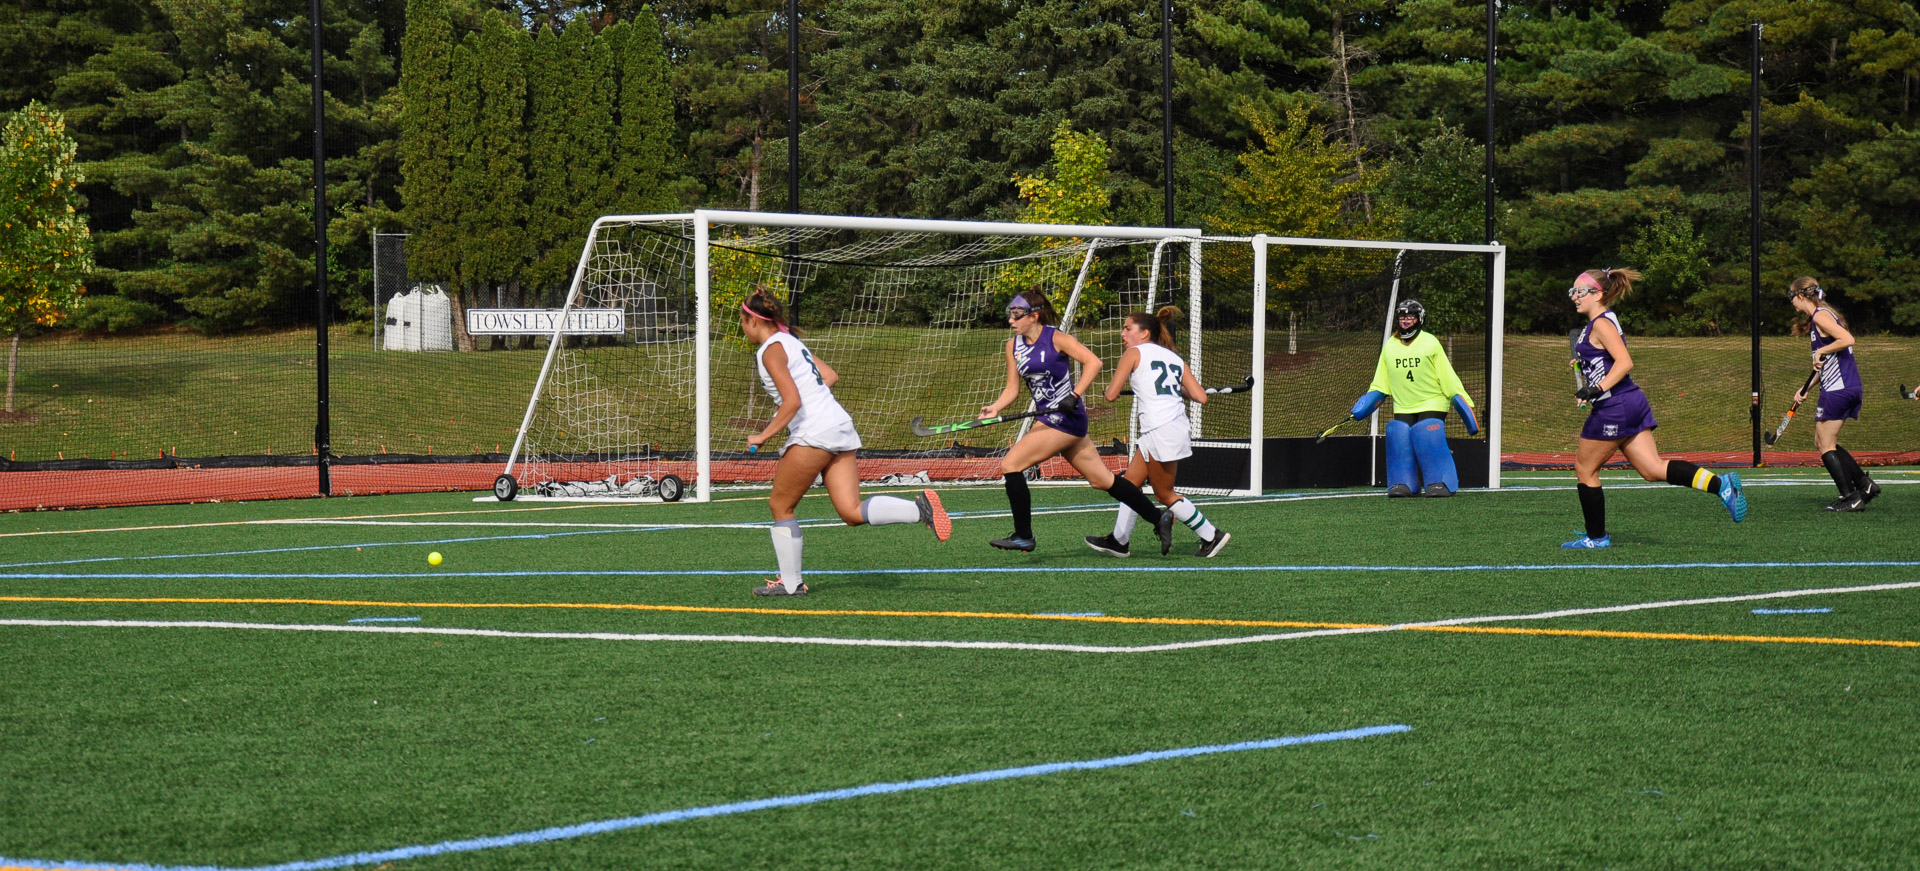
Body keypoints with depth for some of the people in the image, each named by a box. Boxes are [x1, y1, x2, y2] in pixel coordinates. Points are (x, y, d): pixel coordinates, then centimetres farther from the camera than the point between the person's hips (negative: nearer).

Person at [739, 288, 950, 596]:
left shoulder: (771, 351, -8)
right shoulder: (791, 342, 20)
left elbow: (792, 402, -17)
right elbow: (830, 375, 26)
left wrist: (763, 436, -11)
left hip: (814, 432, -9)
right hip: (840, 427, 9)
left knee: (780, 505, 6)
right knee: (852, 513, -2)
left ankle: (791, 582, 8)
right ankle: (920, 508, -19)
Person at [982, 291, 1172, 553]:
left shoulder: (1056, 339, -11)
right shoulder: (1013, 345, 10)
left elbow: (1093, 362, -17)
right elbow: (1012, 389, 11)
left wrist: (1075, 396, -25)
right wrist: (995, 408, -8)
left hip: (1065, 417, -8)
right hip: (1049, 420, 8)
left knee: (1010, 465, -13)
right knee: (1102, 480, 13)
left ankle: (1023, 536, -5)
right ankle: (1160, 518, 21)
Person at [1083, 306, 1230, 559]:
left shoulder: (1134, 353, -1)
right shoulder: (1175, 359, 16)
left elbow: (1111, 395, -5)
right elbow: (1200, 397, 6)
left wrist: (1112, 386, 18)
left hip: (1161, 431, -8)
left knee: (1165, 494, 4)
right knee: (1130, 481, 16)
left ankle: (1212, 536, 7)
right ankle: (1118, 540, 23)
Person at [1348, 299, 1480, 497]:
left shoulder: (1430, 343, -3)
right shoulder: (1389, 346, 7)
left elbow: (1448, 378, -1)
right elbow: (1380, 384, 13)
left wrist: (1464, 405, -4)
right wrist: (1363, 406, 2)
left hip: (1432, 404, -4)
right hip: (1403, 406, 4)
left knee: (1428, 436, -21)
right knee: (1398, 436, -13)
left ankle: (1440, 482, -11)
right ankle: (1404, 484, -2)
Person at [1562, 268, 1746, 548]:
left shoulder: (1601, 323, -12)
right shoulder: (1600, 322, 17)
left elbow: (1624, 362, -23)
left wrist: (1597, 389, -29)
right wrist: (1582, 364, 28)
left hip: (1615, 407, -10)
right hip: (1632, 403, 10)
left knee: (1585, 468, 5)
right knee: (1654, 469, 1)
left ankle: (1596, 537, 13)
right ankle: (1720, 484, -13)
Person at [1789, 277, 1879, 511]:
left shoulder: (1820, 316, -12)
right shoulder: (1817, 317, 18)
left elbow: (1848, 340, -26)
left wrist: (1820, 351, -15)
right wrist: (1805, 389, 20)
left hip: (1838, 389, -10)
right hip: (1849, 387, 10)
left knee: (1826, 445, -3)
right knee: (1822, 442, 16)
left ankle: (1851, 497, -5)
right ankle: (1865, 484, 14)